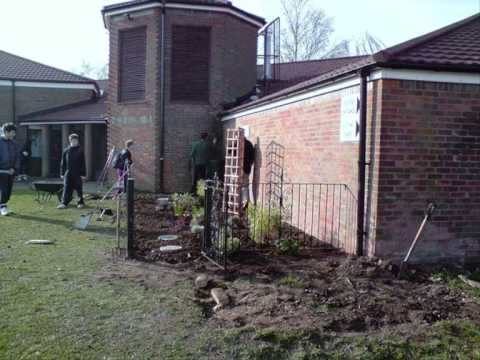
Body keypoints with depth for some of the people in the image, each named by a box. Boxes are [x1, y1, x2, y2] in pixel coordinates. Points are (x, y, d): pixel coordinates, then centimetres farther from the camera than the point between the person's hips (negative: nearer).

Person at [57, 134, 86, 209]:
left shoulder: (80, 151, 2)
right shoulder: (66, 151, 7)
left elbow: (83, 164, 1)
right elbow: (63, 163, 11)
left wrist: (83, 174, -4)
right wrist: (62, 173, 7)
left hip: (78, 174, -1)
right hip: (68, 173, 1)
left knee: (79, 189, 6)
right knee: (66, 189, -2)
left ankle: (81, 203, 16)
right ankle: (64, 203, -1)